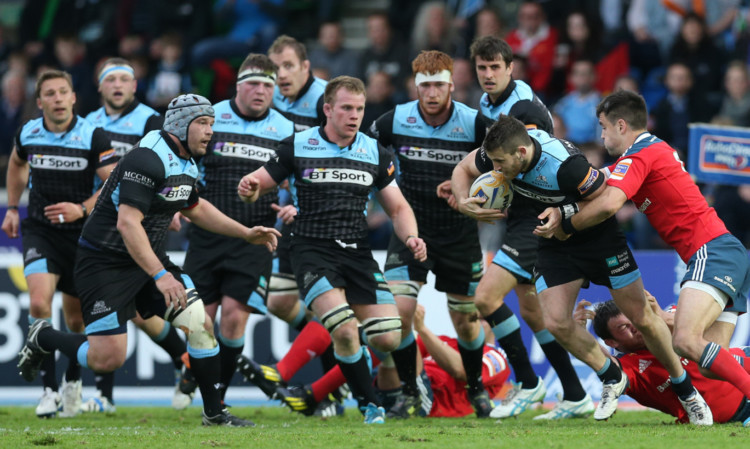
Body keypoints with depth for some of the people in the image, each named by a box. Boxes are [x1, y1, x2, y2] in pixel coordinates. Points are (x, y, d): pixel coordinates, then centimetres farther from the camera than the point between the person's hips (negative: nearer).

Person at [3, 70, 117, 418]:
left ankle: (72, 380, 38)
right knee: (39, 302, -22)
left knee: (76, 319, 10)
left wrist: (82, 209, -26)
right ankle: (49, 390, -16)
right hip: (39, 230, 1)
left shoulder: (93, 137, -12)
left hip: (82, 233, -1)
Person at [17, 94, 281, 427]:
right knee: (108, 358, -13)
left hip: (150, 257, 9)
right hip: (105, 262, -9)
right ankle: (42, 338, 14)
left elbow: (196, 208, 28)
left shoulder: (186, 165, 8)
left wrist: (247, 234, 22)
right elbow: (127, 224, -29)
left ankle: (214, 412, 7)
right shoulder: (148, 160, -23)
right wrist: (160, 275, -33)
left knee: (200, 324, -4)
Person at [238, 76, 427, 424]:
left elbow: (397, 207, 12)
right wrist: (249, 188, -23)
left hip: (357, 252, 4)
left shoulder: (376, 154, 8)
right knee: (345, 330, -25)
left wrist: (411, 237, -8)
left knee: (387, 338, -8)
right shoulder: (297, 147, -1)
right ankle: (370, 405, -5)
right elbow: (257, 185, 2)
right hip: (312, 250, -4)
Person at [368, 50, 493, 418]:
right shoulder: (395, 121, -8)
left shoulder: (474, 123, -11)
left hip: (459, 233, 0)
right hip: (411, 228, 0)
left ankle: (476, 388, 32)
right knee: (398, 311, -15)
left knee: (466, 322, 6)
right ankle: (409, 391, 4)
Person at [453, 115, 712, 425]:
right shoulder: (499, 150, -20)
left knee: (641, 317, 1)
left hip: (600, 236, -5)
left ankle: (686, 390, 21)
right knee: (555, 323, -10)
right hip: (555, 245, 5)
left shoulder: (563, 164, -36)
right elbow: (463, 170, -1)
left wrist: (564, 213, -33)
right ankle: (611, 378, 15)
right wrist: (465, 203, -19)